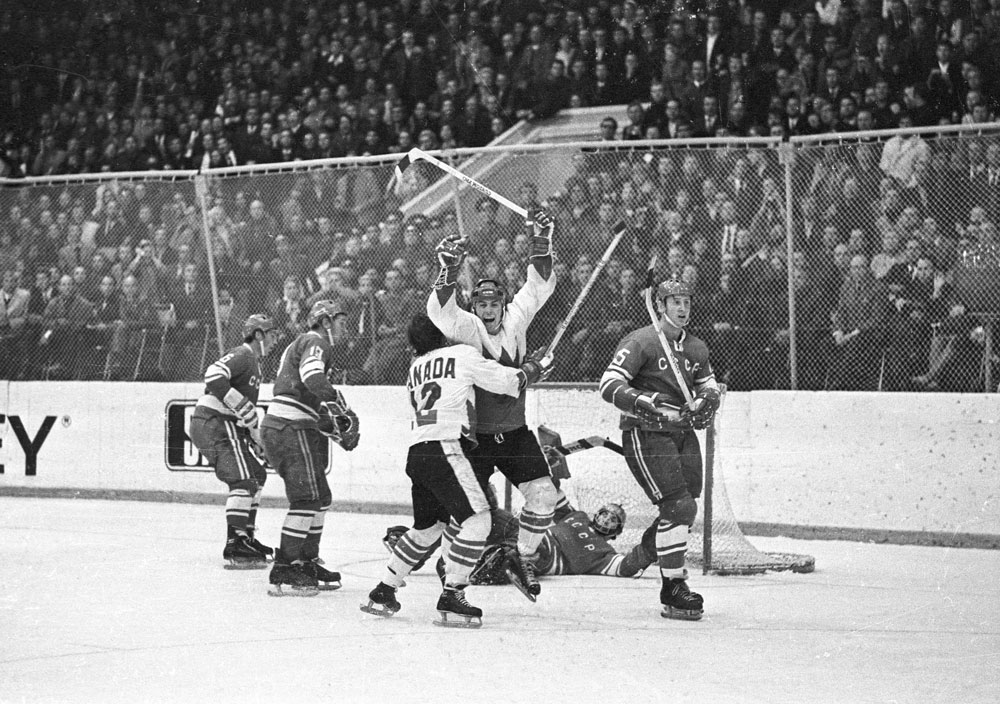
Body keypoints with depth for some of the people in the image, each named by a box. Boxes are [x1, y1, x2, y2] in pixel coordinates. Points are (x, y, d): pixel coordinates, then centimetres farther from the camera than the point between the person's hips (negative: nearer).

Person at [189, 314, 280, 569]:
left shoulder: (253, 363, 23)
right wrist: (247, 412, -28)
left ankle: (246, 537, 27)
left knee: (257, 474, 20)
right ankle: (234, 547, -24)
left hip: (227, 426, 11)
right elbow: (214, 377, -29)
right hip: (214, 423, -11)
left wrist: (256, 438, 22)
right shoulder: (241, 356, -11)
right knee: (243, 480, -18)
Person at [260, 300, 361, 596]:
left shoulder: (300, 344, 28)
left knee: (320, 497, 17)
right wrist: (342, 409, -23)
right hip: (290, 429, -11)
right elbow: (312, 376, -25)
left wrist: (334, 427, 20)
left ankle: (307, 564, 23)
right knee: (308, 498, -13)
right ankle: (283, 573, -16)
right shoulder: (316, 342, -4)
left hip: (277, 427, 11)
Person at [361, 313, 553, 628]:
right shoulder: (463, 355, 3)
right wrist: (531, 369, 24)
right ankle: (452, 599, -17)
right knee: (476, 519, -10)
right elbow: (507, 381, 4)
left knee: (428, 526, 23)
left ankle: (383, 592, 27)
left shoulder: (415, 369, 23)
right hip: (445, 449, -8)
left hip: (417, 453, 8)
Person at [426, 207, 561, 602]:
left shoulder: (515, 320, 0)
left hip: (515, 432, 5)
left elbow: (539, 287, 0)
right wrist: (448, 273, -46)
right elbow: (440, 314, -31)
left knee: (543, 494, -1)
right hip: (475, 435, -4)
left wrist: (541, 246, -15)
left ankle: (522, 560, 19)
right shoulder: (466, 329, -13)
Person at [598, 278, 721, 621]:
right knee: (679, 508, -15)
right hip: (645, 435, -7)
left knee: (686, 510, 7)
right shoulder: (641, 343, -11)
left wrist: (705, 402, -2)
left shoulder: (696, 348, 12)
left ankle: (674, 584, 21)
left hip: (683, 435, 7)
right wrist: (655, 406, -28)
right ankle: (673, 590, -8)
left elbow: (709, 386, 23)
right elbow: (609, 386, -19)